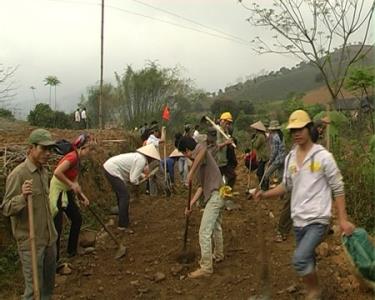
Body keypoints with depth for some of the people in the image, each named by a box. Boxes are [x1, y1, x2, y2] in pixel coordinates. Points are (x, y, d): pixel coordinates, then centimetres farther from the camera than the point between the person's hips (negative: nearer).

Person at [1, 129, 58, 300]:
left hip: (49, 238, 7)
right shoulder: (18, 174, -18)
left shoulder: (44, 171, 6)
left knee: (49, 283, 19)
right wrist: (22, 197, -37)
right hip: (30, 242, -7)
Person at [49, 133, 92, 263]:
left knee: (77, 219, 17)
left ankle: (72, 250, 31)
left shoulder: (77, 159, 7)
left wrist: (82, 196, -1)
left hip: (66, 193, 10)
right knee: (57, 227, -4)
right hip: (57, 193, -10)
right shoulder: (72, 157, -22)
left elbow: (74, 182, 10)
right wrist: (71, 184, -23)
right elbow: (57, 172, -35)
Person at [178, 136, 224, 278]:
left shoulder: (200, 150, -8)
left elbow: (203, 148, -37)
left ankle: (206, 267, 0)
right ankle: (218, 255, 45)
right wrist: (191, 204, 8)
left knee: (204, 232, -7)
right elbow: (201, 186, 15)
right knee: (216, 227, 27)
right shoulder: (198, 160, 19)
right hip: (217, 195, 11)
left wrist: (191, 172, -33)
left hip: (215, 196, -11)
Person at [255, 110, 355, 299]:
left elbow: (338, 189, -8)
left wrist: (343, 219, -10)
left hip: (317, 220, -6)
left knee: (300, 259, -18)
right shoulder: (290, 158, 5)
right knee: (307, 260, 17)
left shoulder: (323, 156, -11)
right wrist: (265, 194, -1)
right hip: (298, 220, 6)